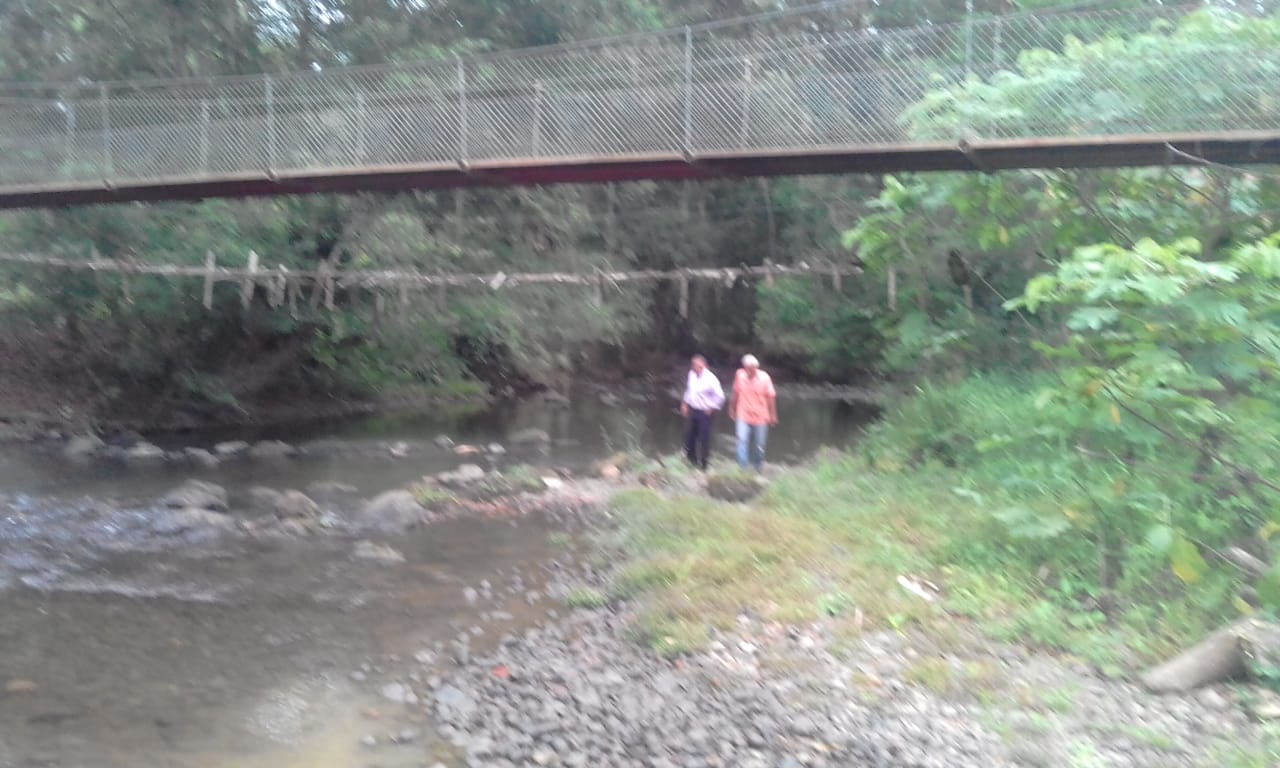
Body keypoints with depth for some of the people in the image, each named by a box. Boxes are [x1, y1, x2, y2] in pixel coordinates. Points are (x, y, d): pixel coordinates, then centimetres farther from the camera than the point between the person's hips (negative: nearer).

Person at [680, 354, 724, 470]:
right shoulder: (692, 374, -1)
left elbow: (720, 396, -18)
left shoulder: (710, 379, -22)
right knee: (689, 434, 17)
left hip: (704, 412, -7)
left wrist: (711, 408, -11)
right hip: (692, 410, 7)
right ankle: (691, 457, 39)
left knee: (704, 437, 1)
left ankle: (703, 462, 17)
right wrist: (685, 403, 14)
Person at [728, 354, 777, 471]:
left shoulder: (764, 377, -10)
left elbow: (771, 397, -2)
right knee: (742, 441, -17)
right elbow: (735, 393, 8)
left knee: (759, 446, 10)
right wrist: (732, 409, 16)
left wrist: (773, 415, 1)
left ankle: (758, 470, 31)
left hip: (761, 417, 0)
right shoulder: (739, 375, -6)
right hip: (743, 417, 0)